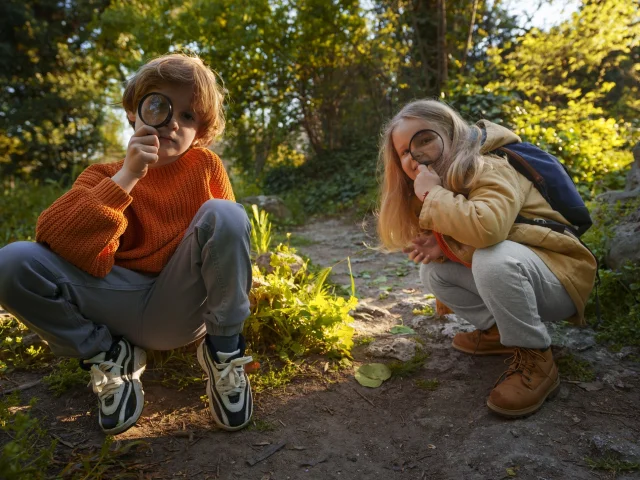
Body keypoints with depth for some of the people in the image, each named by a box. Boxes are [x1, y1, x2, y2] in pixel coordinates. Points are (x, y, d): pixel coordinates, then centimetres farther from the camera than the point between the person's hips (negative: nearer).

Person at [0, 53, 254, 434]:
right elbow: (54, 241, -17)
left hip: (184, 307, -1)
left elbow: (230, 231, 8)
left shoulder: (207, 166, 0)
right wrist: (127, 177, -23)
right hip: (124, 306, 1)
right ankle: (109, 357, 1)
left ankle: (224, 350, -11)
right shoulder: (105, 175, 0)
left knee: (224, 214, -25)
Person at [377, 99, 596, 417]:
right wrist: (442, 244, -15)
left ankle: (535, 358, -16)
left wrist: (434, 194, -28)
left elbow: (486, 227, -45)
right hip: (509, 273, 8)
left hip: (560, 277, -8)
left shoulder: (489, 170, -23)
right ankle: (498, 331, 8)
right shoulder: (444, 179, 4)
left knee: (491, 258, -36)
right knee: (433, 271, -3)